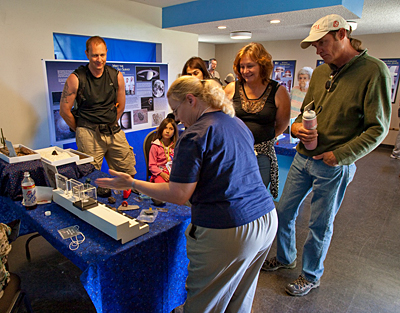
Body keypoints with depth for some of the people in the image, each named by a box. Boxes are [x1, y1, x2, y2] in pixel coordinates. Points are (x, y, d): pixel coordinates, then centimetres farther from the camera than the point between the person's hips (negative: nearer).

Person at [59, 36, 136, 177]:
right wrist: (81, 130, 8)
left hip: (114, 132, 4)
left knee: (128, 173, 7)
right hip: (89, 135, -3)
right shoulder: (76, 78, -5)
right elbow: (64, 111, 1)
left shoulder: (117, 76, 4)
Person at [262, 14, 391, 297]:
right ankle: (285, 258, 41)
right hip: (303, 158, 6)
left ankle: (311, 276, 34)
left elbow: (378, 128, -12)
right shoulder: (320, 72, 8)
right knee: (284, 212, 15)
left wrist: (339, 156, -18)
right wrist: (297, 126, -6)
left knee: (320, 225, 9)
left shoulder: (373, 70, -11)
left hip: (334, 166, -6)